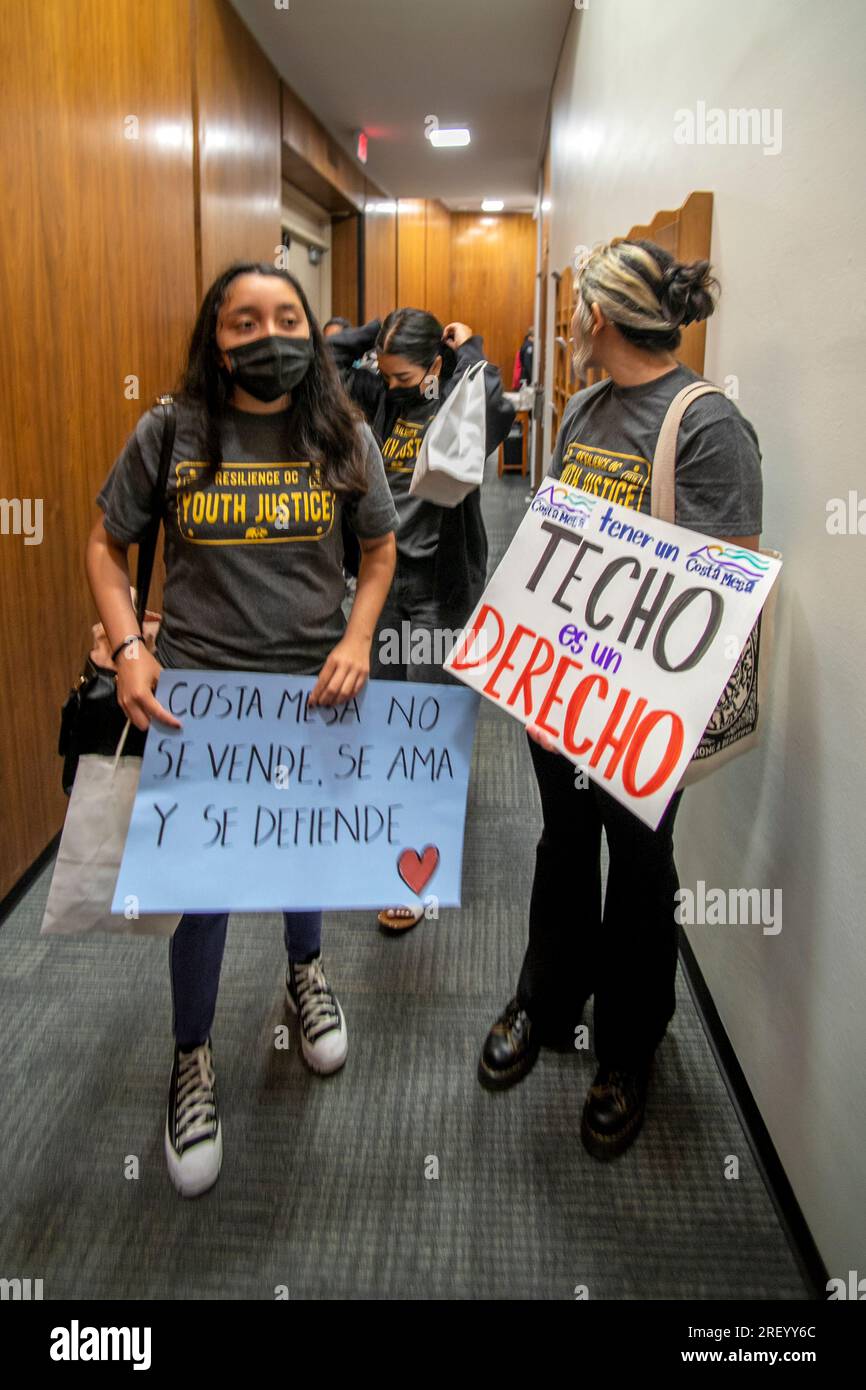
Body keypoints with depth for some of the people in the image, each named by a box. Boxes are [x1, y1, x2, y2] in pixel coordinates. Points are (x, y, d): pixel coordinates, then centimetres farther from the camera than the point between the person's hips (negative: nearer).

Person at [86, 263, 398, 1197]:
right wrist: (127, 646, -13)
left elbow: (379, 548, 7)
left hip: (314, 684, 2)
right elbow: (106, 545, 2)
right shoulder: (167, 436, -7)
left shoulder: (344, 437, -2)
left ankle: (305, 973, 52)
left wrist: (357, 640, -8)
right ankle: (192, 1060, 28)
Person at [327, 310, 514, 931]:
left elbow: (497, 412, -33)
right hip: (383, 574, 6)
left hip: (440, 584, -6)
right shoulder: (382, 394, 5)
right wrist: (383, 327, 0)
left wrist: (470, 351, -17)